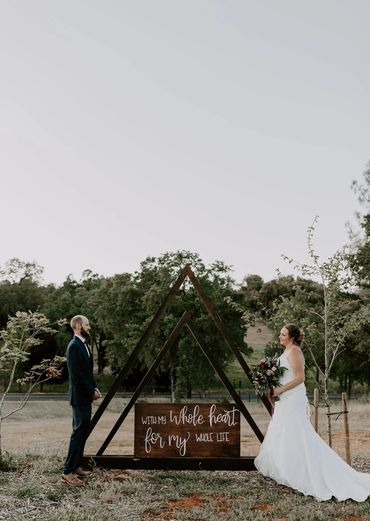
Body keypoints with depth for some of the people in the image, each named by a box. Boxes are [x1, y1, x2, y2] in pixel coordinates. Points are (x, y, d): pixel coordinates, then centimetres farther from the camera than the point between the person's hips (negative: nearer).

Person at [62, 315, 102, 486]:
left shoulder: (84, 345, 14)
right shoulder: (74, 346, -16)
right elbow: (76, 374, -20)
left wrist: (94, 388, 7)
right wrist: (91, 391, -14)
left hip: (86, 396, 10)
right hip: (80, 396, -10)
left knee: (83, 432, 13)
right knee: (79, 432, -9)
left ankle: (76, 467, 21)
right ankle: (68, 472, -4)